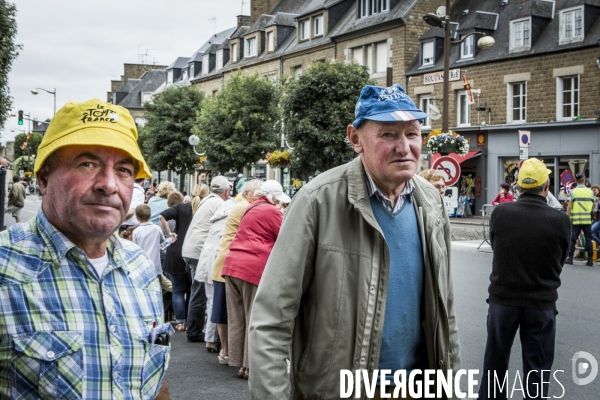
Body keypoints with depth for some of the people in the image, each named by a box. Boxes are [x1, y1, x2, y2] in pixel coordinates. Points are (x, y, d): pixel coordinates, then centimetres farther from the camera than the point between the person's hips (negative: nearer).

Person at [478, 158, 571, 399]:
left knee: (495, 362, 17)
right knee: (537, 369, 11)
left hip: (502, 299, 1)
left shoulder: (499, 214, -13)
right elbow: (560, 263, 2)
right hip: (542, 304, -1)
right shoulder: (561, 221, -13)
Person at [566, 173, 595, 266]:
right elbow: (593, 206, 7)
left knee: (573, 239, 4)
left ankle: (570, 258, 3)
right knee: (588, 239, 7)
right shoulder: (590, 191, 3)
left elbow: (569, 207, -7)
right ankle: (590, 259, 7)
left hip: (576, 219, -2)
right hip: (587, 220, 2)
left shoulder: (573, 191, -4)